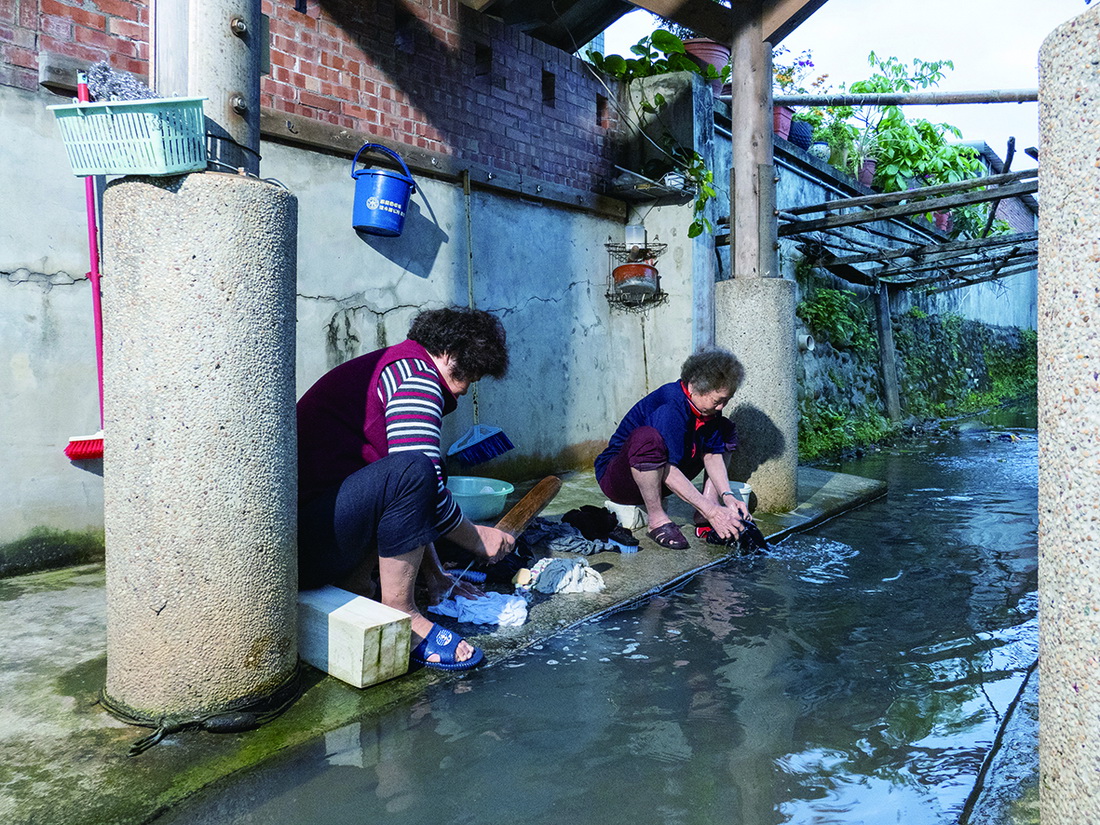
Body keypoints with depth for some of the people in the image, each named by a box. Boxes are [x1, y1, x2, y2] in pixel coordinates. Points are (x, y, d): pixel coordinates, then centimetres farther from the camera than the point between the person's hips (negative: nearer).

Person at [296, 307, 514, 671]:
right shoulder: (417, 373, -9)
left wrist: (434, 575, 22)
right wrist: (478, 538, -1)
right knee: (412, 472, -27)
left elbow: (419, 500, 23)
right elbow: (421, 482, -19)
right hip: (306, 540, -10)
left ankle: (353, 583, 7)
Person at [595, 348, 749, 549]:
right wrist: (711, 511, -32)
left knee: (725, 431, 6)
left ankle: (703, 520, -5)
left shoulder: (708, 406, -4)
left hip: (657, 477, 9)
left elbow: (712, 454, -1)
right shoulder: (670, 406, -29)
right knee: (647, 437, -40)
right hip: (617, 478, -8)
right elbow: (668, 471, -32)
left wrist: (727, 495, -16)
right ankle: (657, 520, -21)